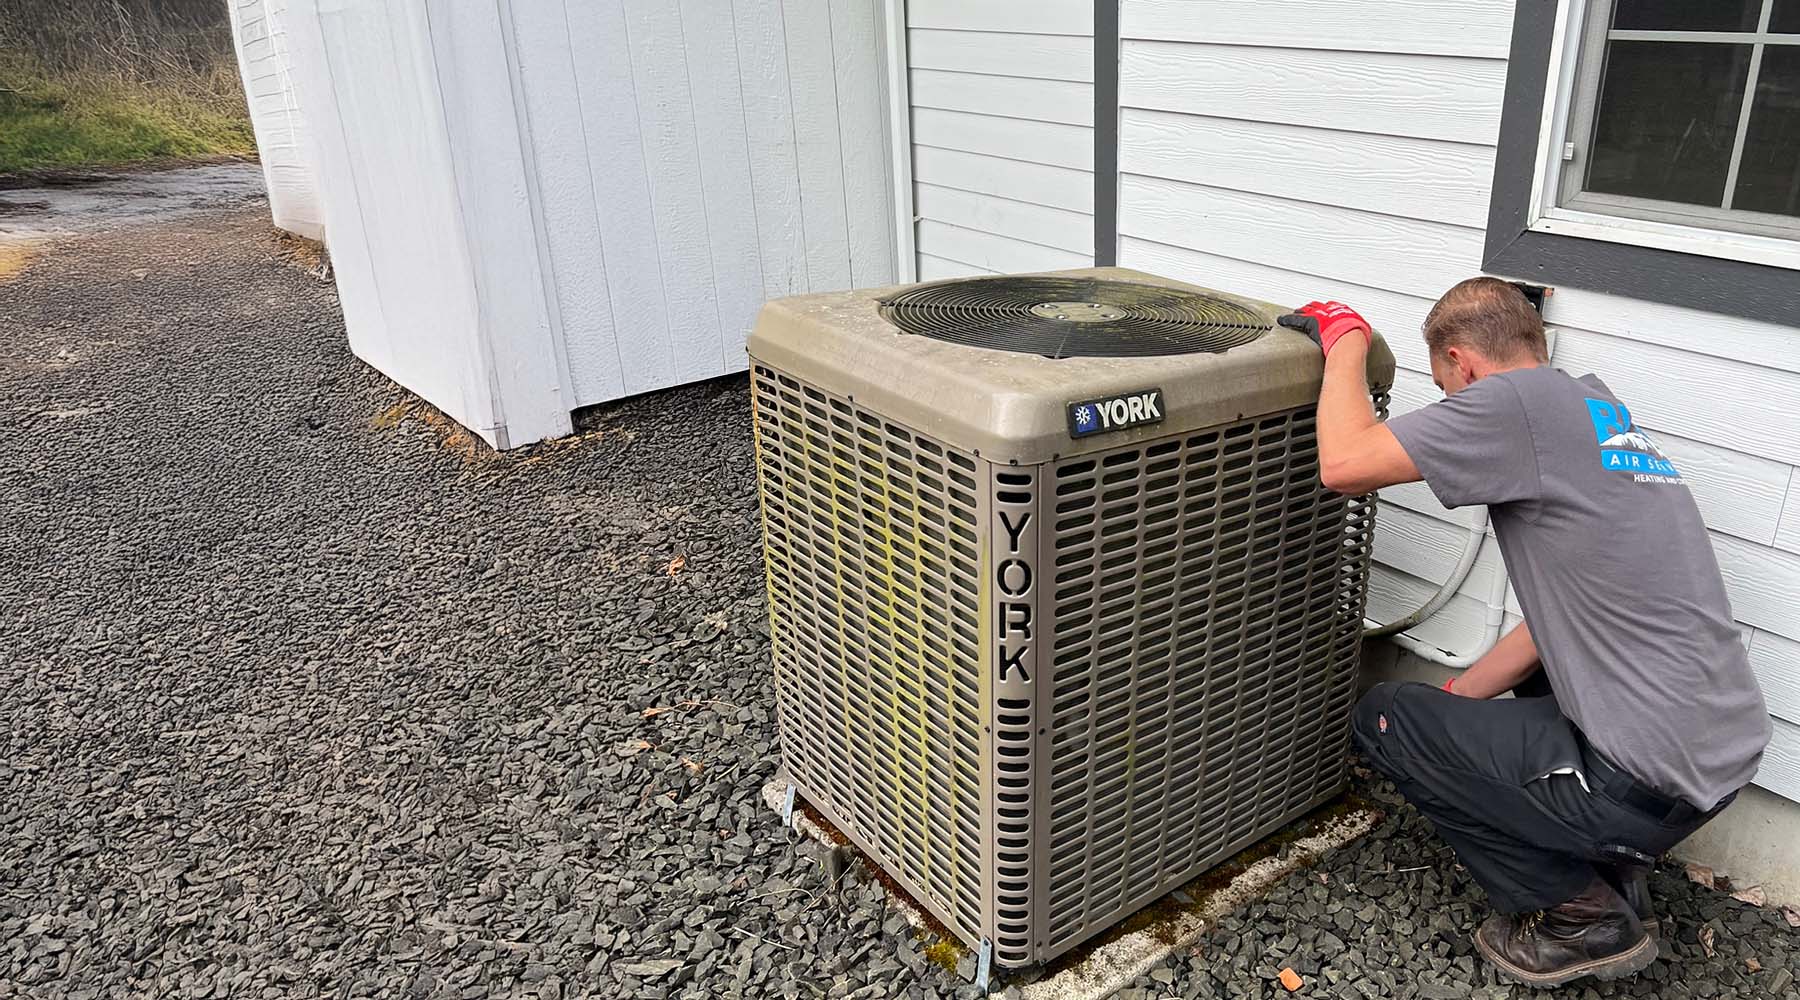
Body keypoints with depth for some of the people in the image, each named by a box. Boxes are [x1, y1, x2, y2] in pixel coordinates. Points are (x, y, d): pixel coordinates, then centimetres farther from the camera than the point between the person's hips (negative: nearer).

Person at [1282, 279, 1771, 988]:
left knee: (1382, 719, 4)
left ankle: (1582, 916, 6)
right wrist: (1455, 695, 22)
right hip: (1726, 749, 9)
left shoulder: (1522, 399, -15)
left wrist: (1345, 336, -3)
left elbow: (1344, 464, -20)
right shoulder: (1601, 411, 14)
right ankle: (1614, 870, 22)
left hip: (1650, 782, -9)